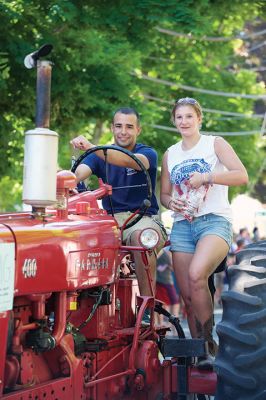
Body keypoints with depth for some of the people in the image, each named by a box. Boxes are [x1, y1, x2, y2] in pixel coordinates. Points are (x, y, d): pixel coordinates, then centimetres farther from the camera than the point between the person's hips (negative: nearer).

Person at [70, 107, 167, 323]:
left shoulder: (148, 153, 1)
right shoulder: (100, 155, 13)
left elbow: (128, 161, -23)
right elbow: (79, 173, -7)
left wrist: (91, 147, -39)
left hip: (143, 217, -3)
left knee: (140, 235, -40)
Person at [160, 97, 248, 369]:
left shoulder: (215, 144, 4)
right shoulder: (170, 154, 17)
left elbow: (242, 175, -8)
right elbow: (164, 194, 20)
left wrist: (206, 177, -17)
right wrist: (171, 202, -3)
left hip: (214, 221, -5)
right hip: (182, 226, 5)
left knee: (196, 275, -30)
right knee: (188, 296, -1)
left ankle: (209, 343, -17)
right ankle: (201, 353, 12)